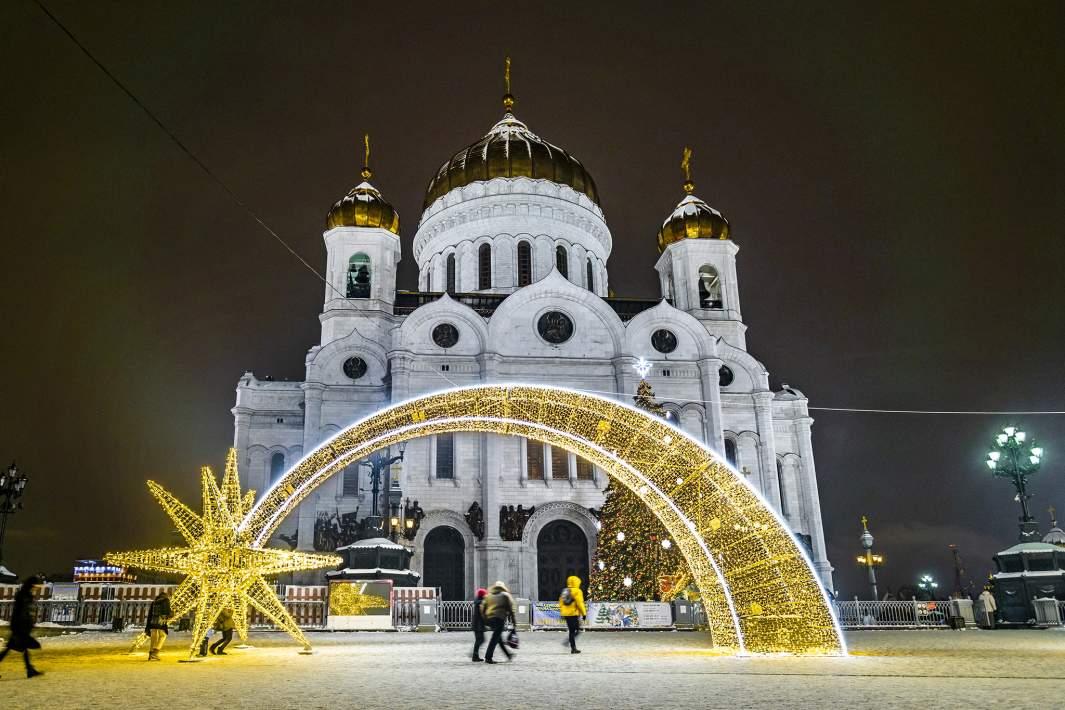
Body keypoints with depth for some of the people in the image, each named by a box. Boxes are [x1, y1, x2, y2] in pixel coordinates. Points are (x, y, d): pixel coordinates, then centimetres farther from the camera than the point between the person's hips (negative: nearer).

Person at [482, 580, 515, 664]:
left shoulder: (488, 596, 17)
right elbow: (510, 608, -1)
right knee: (495, 638, -5)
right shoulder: (505, 595, 5)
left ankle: (508, 654, 29)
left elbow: (483, 608, 12)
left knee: (499, 638, 18)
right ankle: (488, 657, -10)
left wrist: (485, 618, 18)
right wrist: (512, 619, 2)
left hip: (489, 618, 6)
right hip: (499, 618, -6)